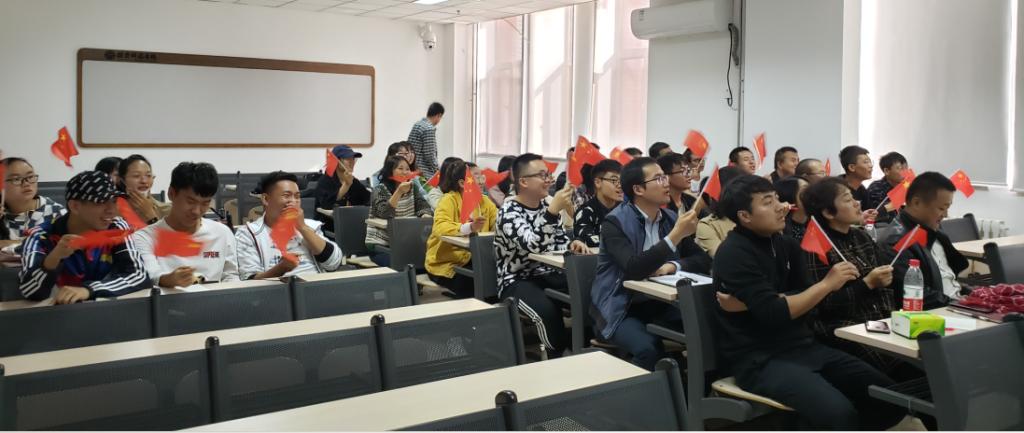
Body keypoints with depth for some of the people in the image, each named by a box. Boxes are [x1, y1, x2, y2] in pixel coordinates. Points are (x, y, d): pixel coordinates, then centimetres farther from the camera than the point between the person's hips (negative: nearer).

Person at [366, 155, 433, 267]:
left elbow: (424, 206, 2)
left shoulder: (411, 188, 10)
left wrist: (426, 215, -22)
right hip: (381, 244, -5)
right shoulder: (380, 190, -8)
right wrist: (399, 192, -33)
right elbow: (384, 214, -23)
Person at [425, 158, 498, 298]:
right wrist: (469, 227, -43)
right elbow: (440, 228, -29)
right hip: (446, 264, -5)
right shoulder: (449, 200, -12)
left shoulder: (483, 201, 7)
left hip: (472, 260, 5)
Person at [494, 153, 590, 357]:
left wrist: (572, 244, -9)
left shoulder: (546, 206, 9)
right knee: (547, 311, -34)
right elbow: (533, 246, -29)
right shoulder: (509, 211, -14)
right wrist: (553, 211, -38)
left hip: (547, 274, 6)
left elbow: (560, 240, 15)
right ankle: (560, 356, -10)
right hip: (517, 280, -6)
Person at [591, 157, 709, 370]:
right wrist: (675, 235, -29)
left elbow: (704, 260, 6)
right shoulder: (615, 223, -14)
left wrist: (673, 265, -15)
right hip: (621, 308, -5)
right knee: (648, 348, -33)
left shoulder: (670, 218, 5)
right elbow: (633, 269, -28)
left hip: (658, 304, 6)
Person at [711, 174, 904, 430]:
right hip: (760, 359, -8)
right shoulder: (735, 254, -13)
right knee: (839, 413, -29)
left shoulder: (784, 245, 12)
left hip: (801, 347, 8)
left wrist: (757, 304, -14)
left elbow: (803, 299, 2)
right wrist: (827, 284, -15)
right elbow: (773, 314, -21)